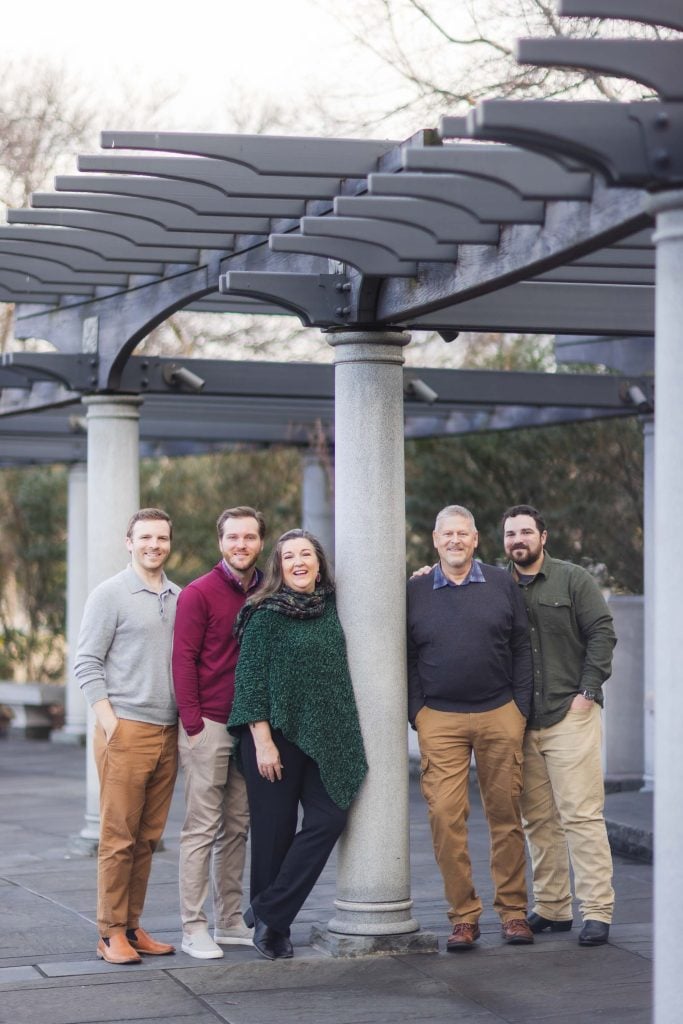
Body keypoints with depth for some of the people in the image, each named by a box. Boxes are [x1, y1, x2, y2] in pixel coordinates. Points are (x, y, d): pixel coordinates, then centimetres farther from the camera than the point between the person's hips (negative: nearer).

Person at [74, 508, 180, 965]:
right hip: (126, 730, -5)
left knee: (148, 837, 8)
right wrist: (111, 723, -12)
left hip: (168, 733, 6)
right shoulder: (111, 595, -3)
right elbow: (87, 664, -5)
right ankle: (111, 933, 0)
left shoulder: (180, 598, 13)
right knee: (119, 837, -4)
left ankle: (133, 927, 14)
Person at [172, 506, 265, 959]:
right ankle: (194, 927, 0)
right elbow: (184, 661, -8)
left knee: (237, 827, 9)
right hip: (208, 725, -5)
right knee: (202, 828, -3)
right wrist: (193, 725, -13)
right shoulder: (199, 594, -5)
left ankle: (231, 921, 16)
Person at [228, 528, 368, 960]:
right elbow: (250, 678, -10)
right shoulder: (265, 614, -6)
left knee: (331, 816, -6)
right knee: (275, 829, -1)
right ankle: (270, 925, 13)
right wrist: (262, 741, -14)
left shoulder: (330, 608, 10)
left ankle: (269, 912, 1)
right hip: (276, 733, -5)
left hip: (324, 738, 6)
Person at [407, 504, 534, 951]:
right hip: (440, 720, 0)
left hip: (500, 716, 1)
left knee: (506, 815, 3)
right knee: (446, 817, -8)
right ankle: (464, 917, -1)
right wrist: (416, 712, 2)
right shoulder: (415, 592, 7)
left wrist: (521, 708, 3)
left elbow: (522, 649, 9)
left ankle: (513, 912, 12)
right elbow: (406, 658, 11)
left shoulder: (502, 584, 8)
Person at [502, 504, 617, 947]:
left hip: (570, 715, -4)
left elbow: (602, 633, -2)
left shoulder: (573, 580, 2)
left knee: (581, 816, -8)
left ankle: (598, 910, -7)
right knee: (539, 819, 7)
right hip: (520, 723, 4)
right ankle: (552, 908, 14)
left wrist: (588, 691, -7)